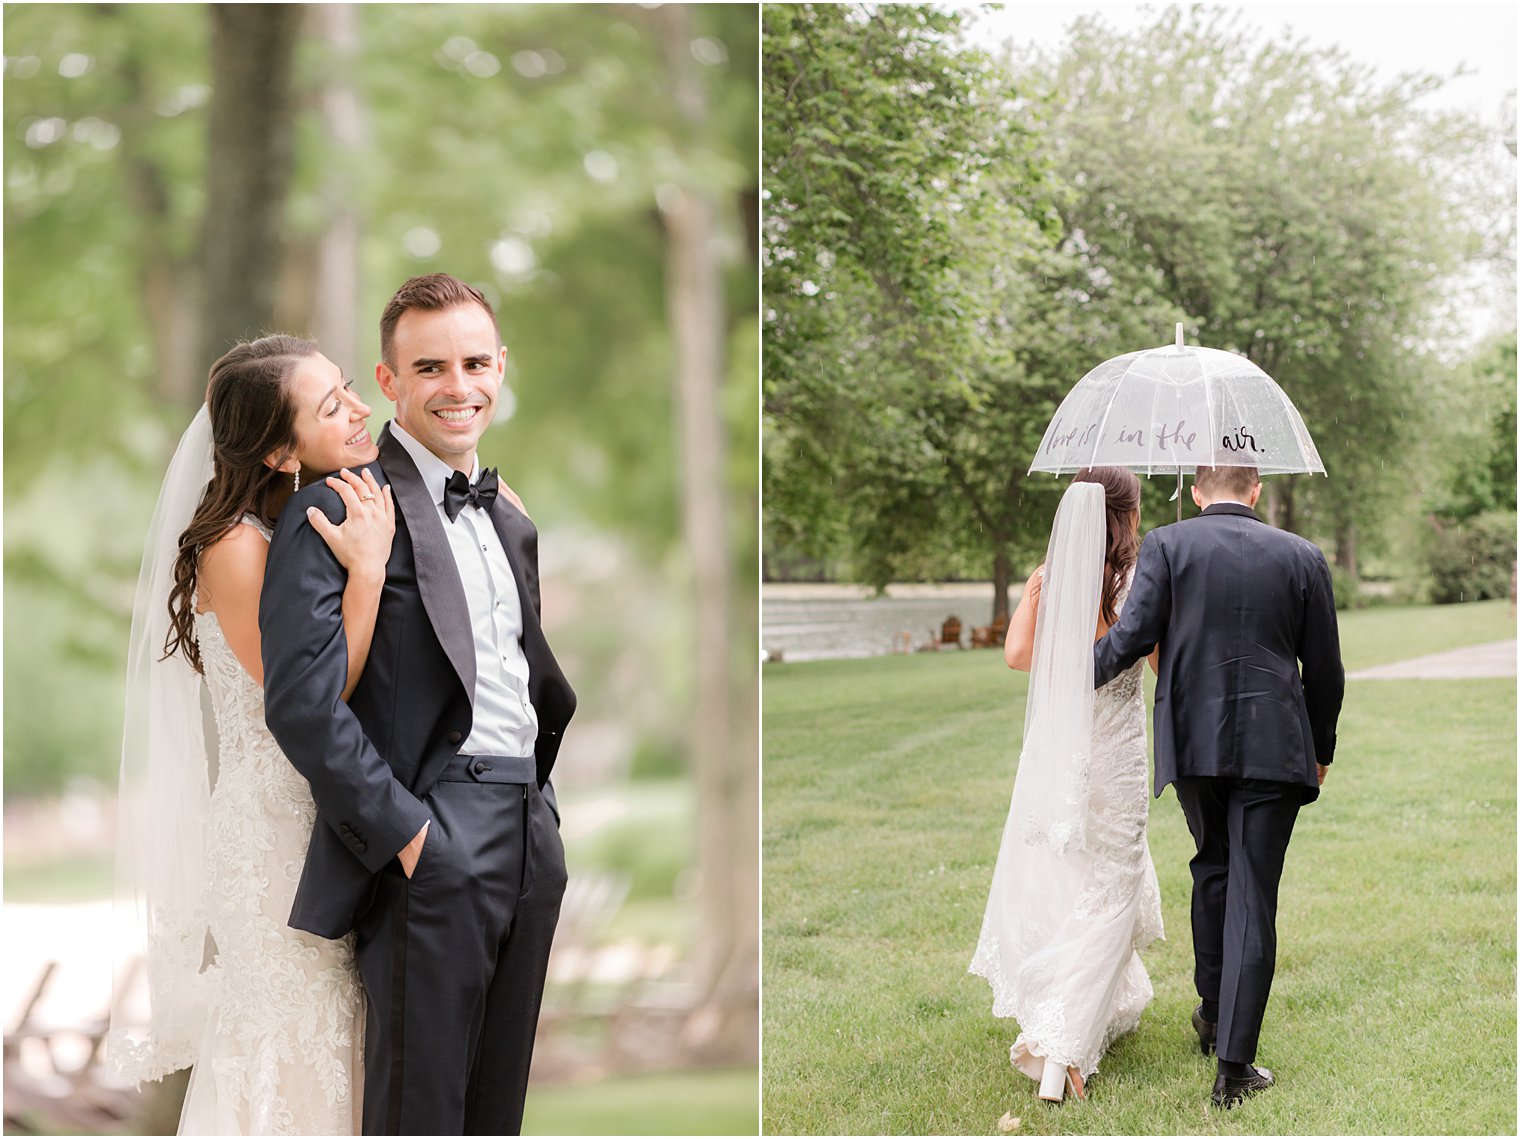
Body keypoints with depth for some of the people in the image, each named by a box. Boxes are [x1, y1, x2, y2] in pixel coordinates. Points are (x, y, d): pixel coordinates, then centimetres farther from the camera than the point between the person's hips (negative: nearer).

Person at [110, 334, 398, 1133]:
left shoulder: (337, 528, 5)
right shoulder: (238, 548, -17)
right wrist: (367, 571, -26)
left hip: (338, 829, 7)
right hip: (273, 835, -7)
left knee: (333, 1051, 14)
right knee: (284, 1063, 3)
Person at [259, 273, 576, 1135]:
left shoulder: (511, 522, 19)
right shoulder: (338, 509, -8)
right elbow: (302, 700, -18)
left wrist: (546, 806, 14)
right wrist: (406, 834, -18)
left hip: (532, 838, 7)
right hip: (431, 847, -7)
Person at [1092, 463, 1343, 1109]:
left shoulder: (1166, 546, -2)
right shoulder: (1302, 558, 2)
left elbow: (1132, 635, -10)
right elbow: (1324, 668, 6)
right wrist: (1321, 749, 19)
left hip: (1192, 741, 1)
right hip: (1273, 746, -1)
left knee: (1213, 866, 25)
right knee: (1252, 897, 0)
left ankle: (1213, 1010, 34)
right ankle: (1233, 1068, -1)